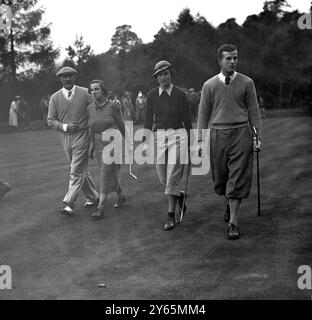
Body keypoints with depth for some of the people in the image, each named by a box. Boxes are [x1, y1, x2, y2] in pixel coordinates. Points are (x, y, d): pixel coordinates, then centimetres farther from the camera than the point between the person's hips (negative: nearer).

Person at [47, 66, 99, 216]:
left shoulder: (85, 93, -3)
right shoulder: (55, 97, 4)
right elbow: (51, 120, 4)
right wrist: (64, 126, -10)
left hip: (82, 136, -4)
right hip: (65, 136, 4)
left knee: (77, 171, -9)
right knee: (81, 170, 14)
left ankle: (69, 204, -8)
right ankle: (92, 197, 29)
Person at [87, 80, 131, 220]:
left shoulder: (113, 105, -13)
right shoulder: (90, 108, 2)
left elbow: (121, 125, -3)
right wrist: (92, 145, 10)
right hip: (100, 144, 6)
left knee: (105, 173, -13)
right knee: (110, 173, 16)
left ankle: (100, 208, -13)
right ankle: (120, 195, 42)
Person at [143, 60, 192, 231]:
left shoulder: (180, 95, -1)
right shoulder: (152, 95, 5)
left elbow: (187, 121, 4)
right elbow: (148, 120, 6)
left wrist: (190, 145, 6)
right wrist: (146, 142, -2)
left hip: (177, 135, -3)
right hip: (159, 137, 3)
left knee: (173, 177, -11)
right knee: (163, 179, 6)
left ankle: (171, 216, -4)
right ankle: (180, 195, 38)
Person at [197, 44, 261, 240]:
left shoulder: (247, 83, 3)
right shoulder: (209, 85, 5)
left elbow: (254, 111, 5)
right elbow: (203, 114, 7)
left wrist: (257, 137, 0)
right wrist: (201, 140, 2)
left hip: (241, 135, -2)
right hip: (218, 134, 2)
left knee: (237, 180, -5)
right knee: (220, 177, 10)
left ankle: (233, 222, -1)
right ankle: (229, 204, 40)